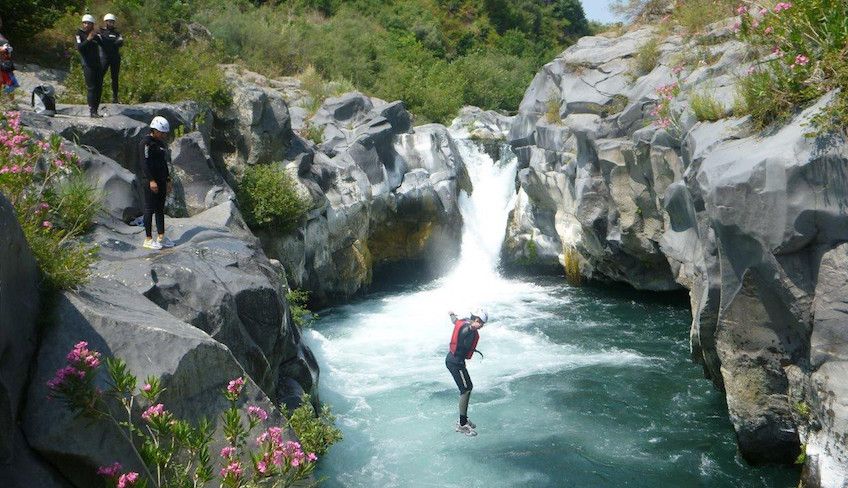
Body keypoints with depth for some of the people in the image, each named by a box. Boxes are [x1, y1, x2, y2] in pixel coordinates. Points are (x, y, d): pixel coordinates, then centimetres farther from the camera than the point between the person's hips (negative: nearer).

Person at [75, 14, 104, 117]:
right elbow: (79, 48, -16)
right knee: (91, 88, -11)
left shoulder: (95, 34, 11)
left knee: (99, 87, 7)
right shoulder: (80, 34, -3)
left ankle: (95, 109, 15)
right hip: (88, 65, -6)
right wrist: (88, 39, -23)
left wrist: (96, 36, -16)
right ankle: (92, 111, -12)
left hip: (97, 63, 6)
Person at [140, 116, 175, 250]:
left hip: (161, 181, 9)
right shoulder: (147, 142, -11)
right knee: (150, 209, -4)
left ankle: (161, 238, 17)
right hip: (150, 181, -9)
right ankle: (148, 239, 0)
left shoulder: (161, 143, 16)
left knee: (160, 209, 11)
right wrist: (151, 180, -23)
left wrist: (168, 181, 19)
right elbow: (145, 162, -18)